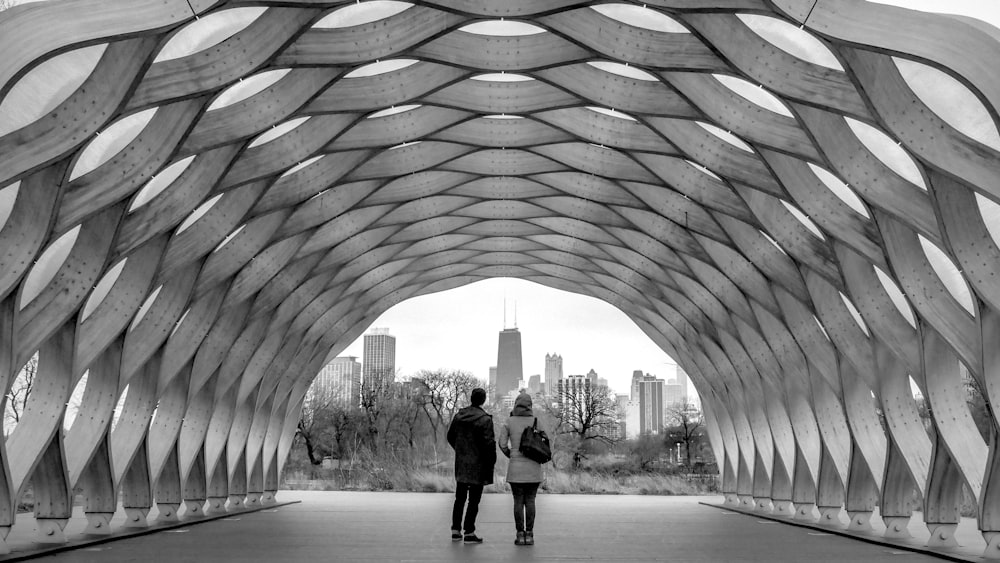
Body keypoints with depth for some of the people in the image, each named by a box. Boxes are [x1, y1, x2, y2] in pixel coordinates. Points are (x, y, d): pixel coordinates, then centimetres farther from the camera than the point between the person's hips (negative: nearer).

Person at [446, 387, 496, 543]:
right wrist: (491, 465, -8)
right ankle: (469, 533, 3)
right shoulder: (485, 419, -16)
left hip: (461, 465, 6)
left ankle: (456, 531, 20)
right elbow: (489, 444, -17)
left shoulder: (459, 416, 3)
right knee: (474, 500, 2)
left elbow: (450, 436, 12)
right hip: (477, 466, -6)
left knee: (460, 498, 16)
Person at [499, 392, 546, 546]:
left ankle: (520, 535, 1)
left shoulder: (509, 421, 1)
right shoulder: (535, 421, 2)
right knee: (530, 501, 6)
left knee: (518, 501, 4)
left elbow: (502, 444, -2)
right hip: (534, 466, 1)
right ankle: (529, 535, 1)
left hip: (516, 466, -1)